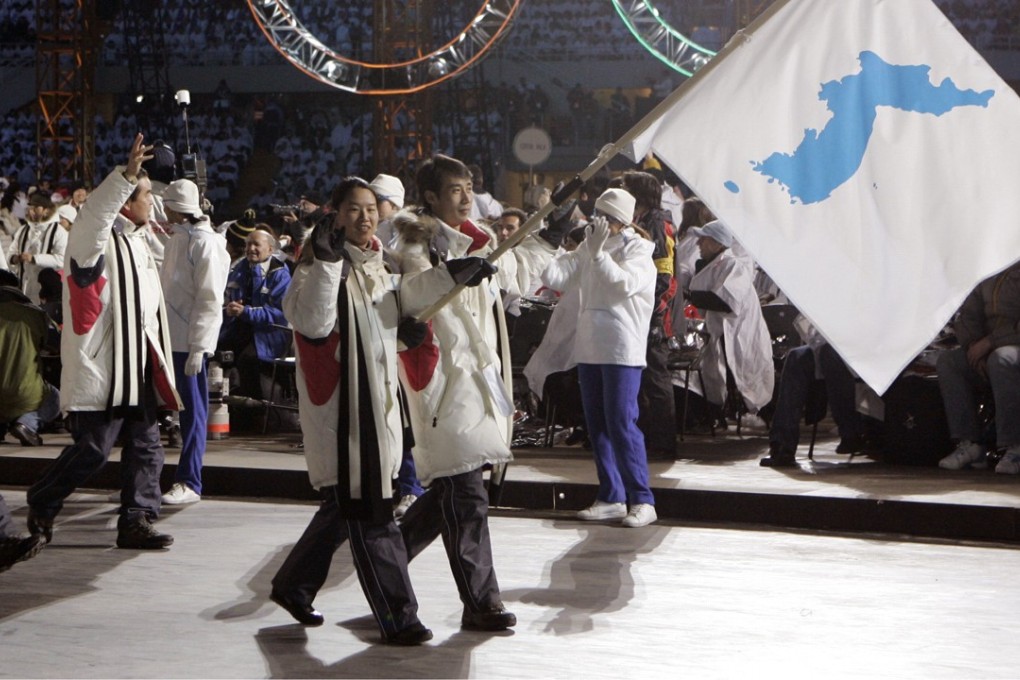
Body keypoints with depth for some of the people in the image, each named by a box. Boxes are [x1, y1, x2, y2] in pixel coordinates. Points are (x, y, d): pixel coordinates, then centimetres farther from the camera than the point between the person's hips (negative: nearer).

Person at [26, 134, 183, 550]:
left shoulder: (138, 242, 17)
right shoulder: (96, 240, -11)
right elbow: (95, 214, -37)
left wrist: (157, 359, 23)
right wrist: (127, 175, -47)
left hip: (138, 366, 9)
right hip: (100, 366, -9)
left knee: (146, 446, 7)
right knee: (93, 449, -4)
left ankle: (136, 521, 13)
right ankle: (41, 505, 17)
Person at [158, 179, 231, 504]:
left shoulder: (205, 243, -11)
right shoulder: (176, 240, 17)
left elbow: (209, 298, -16)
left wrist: (197, 346, -20)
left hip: (190, 340, -8)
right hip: (170, 337, 8)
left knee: (192, 410, -3)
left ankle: (189, 483, 0)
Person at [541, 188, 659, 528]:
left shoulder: (637, 249, -2)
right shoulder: (589, 248, 16)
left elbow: (624, 284, -20)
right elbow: (555, 277, 9)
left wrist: (598, 253, -20)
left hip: (622, 350, -7)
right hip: (590, 347, 7)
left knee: (621, 423, -12)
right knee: (597, 425, 8)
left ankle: (642, 500, -9)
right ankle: (611, 497, 15)